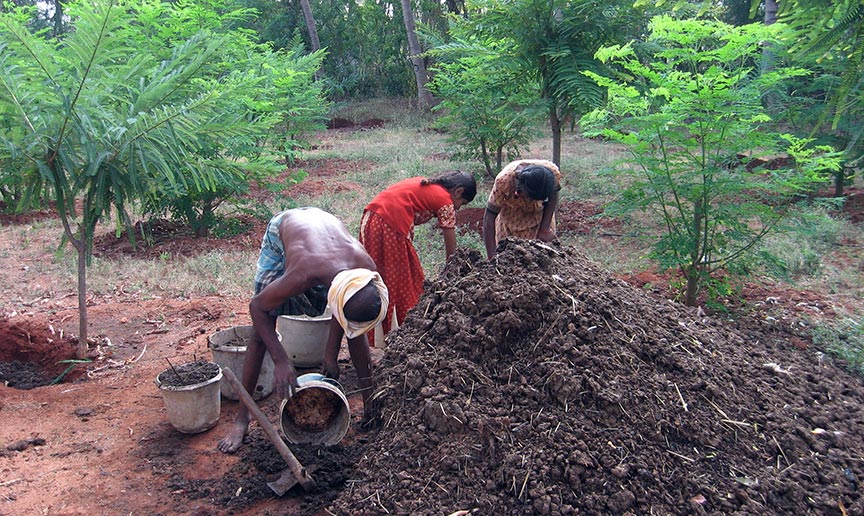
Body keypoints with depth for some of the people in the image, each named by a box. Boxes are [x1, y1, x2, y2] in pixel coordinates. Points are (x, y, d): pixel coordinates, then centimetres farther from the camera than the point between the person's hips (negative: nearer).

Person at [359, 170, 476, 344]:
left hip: (370, 219, 9)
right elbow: (451, 250, 2)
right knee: (403, 281, 6)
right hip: (391, 227, -9)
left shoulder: (425, 185, 23)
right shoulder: (445, 201, 0)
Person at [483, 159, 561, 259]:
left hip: (540, 216, 2)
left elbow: (553, 197, -9)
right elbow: (489, 217, -32)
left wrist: (545, 229, -13)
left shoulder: (553, 172, -32)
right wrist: (492, 258, -34)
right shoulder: (503, 180, -38)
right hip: (511, 218, -1)